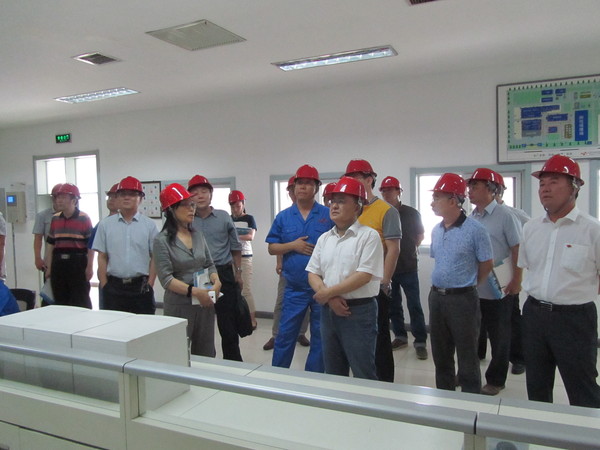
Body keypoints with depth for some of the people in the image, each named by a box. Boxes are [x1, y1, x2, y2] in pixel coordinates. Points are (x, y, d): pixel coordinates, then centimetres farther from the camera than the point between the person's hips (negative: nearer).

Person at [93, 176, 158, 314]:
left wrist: (149, 285, -4)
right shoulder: (105, 224, 6)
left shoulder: (149, 225, 2)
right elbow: (102, 257, 7)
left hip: (141, 287, -1)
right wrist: (104, 286, 1)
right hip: (113, 286, 1)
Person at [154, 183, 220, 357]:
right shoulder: (162, 240, -8)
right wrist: (194, 291, -22)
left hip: (205, 303, 5)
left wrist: (216, 281, -6)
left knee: (206, 355, 11)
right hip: (179, 306, -5)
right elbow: (166, 279, -13)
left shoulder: (198, 235, 8)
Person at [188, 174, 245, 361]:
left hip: (223, 274, 0)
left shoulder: (224, 217, 3)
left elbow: (235, 247, 11)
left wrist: (238, 273, 10)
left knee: (228, 322, 4)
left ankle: (233, 362, 17)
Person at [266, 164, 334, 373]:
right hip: (294, 288, 1)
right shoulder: (283, 217, 5)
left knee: (320, 337, 11)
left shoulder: (328, 215, 0)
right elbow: (271, 248, 5)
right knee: (285, 335, 7)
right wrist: (293, 245, -12)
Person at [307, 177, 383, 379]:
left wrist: (328, 292, -15)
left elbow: (364, 276, -18)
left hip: (359, 312, -6)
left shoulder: (369, 236, -9)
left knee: (363, 375, 4)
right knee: (332, 373, 18)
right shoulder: (324, 238, 9)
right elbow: (313, 274, 6)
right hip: (328, 311, 6)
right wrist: (330, 299, -11)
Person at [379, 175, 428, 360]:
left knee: (414, 306, 0)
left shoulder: (411, 213, -2)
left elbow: (421, 234, 12)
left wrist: (411, 249, 4)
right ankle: (400, 336, 26)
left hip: (408, 267, -2)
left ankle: (420, 342, 7)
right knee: (393, 305, 12)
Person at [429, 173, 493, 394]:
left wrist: (467, 285, 5)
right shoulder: (436, 230, 6)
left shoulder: (475, 229, -14)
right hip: (436, 297, 7)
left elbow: (487, 264, -6)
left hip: (462, 298, -7)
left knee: (467, 357, 6)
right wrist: (442, 285, 14)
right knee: (440, 354, 17)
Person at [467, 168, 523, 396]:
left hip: (498, 290, -5)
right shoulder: (470, 217, 7)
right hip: (472, 290, 5)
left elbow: (518, 249, -10)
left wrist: (517, 281, -13)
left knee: (498, 337, 9)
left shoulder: (505, 215, -9)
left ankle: (495, 380, 24)